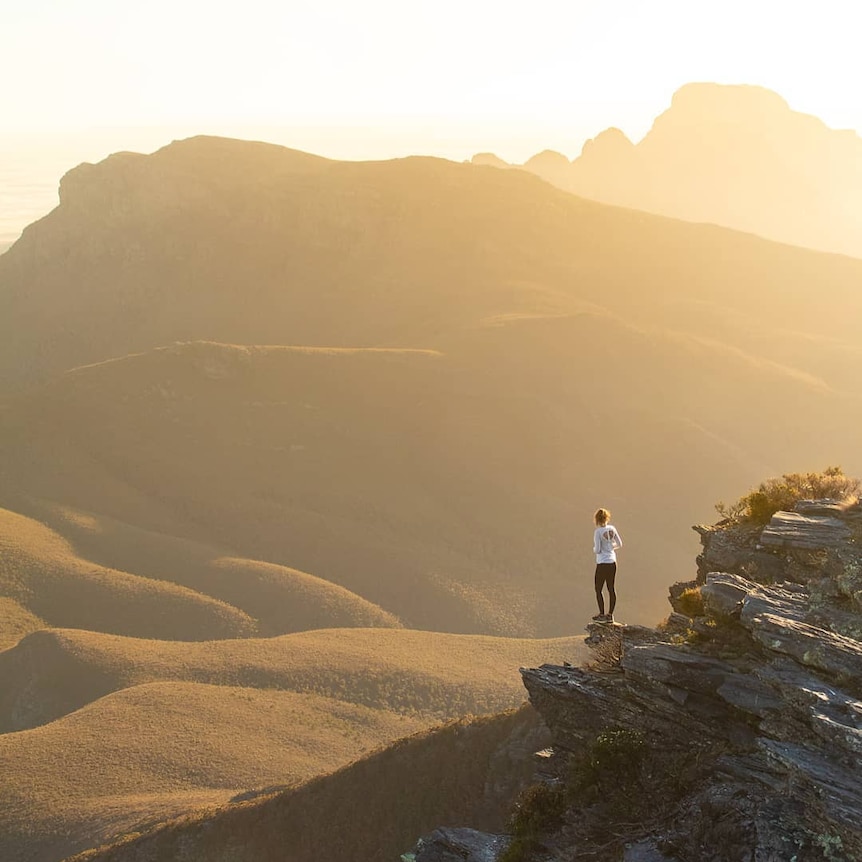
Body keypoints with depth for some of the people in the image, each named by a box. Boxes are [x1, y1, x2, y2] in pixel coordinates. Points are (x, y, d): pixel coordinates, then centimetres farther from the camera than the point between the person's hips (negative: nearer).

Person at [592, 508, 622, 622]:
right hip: (612, 562, 6)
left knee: (598, 589, 5)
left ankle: (601, 614, 7)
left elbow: (597, 550, -17)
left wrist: (594, 549, 5)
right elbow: (619, 544, 9)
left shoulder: (598, 532, -16)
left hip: (602, 563, -6)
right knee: (611, 588, 11)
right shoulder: (612, 529, 1)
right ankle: (610, 614, 15)